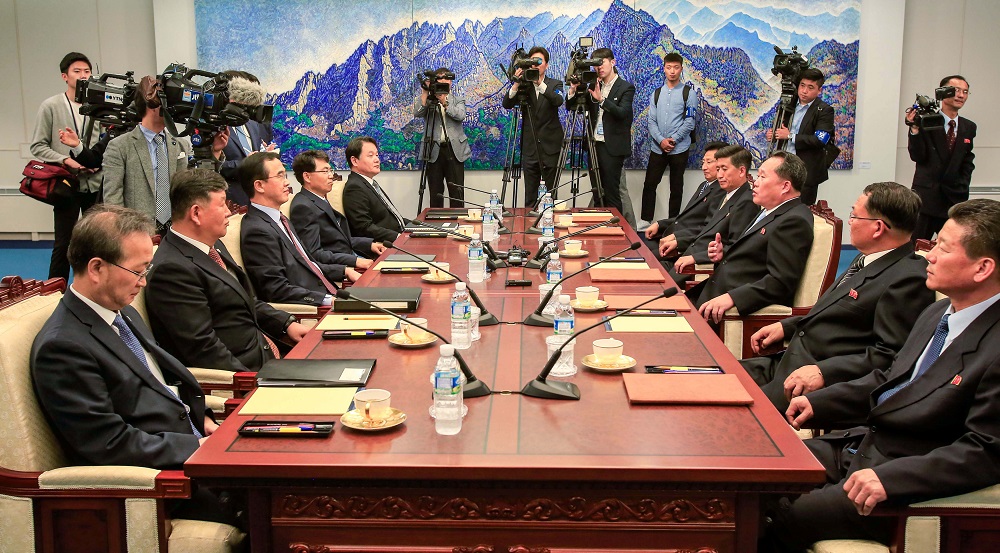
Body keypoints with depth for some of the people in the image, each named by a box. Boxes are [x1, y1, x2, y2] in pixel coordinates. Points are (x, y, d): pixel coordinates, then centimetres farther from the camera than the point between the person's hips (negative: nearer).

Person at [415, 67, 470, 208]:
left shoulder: (458, 101, 13)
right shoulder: (428, 101, 11)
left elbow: (460, 115, -7)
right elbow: (417, 113, -8)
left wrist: (445, 102, -17)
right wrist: (425, 93, -11)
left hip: (454, 150, 0)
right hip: (434, 150, 0)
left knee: (457, 193, 0)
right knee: (435, 193, 3)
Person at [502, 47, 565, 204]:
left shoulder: (555, 84, 5)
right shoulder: (523, 86, 8)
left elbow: (558, 101, -17)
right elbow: (507, 104, -6)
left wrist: (540, 84, -29)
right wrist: (516, 84, -22)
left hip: (550, 147, -1)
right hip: (530, 148, 1)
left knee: (551, 194, 2)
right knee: (530, 196, 3)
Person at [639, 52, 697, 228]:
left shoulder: (688, 93, 0)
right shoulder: (656, 94, 10)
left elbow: (689, 122, -6)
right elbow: (651, 121, 4)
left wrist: (673, 140, -14)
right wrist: (661, 140, -11)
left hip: (679, 148, -3)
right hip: (657, 147, 3)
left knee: (676, 187, 5)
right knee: (649, 184, 2)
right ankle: (646, 220, 10)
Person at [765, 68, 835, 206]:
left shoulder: (824, 111, -8)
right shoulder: (791, 105, 14)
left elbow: (820, 141, -19)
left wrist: (790, 136, -17)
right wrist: (773, 134, 4)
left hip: (807, 172, -6)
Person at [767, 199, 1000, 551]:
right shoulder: (938, 313, 8)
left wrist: (889, 477, -30)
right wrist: (818, 402, 10)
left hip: (902, 487, -9)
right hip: (858, 444, 9)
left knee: (778, 520, -17)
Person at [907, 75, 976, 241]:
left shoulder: (969, 128, 10)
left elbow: (968, 162, 18)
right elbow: (917, 157, -12)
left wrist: (962, 187, 7)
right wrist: (915, 130, -24)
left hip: (955, 200, 4)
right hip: (926, 197, -4)